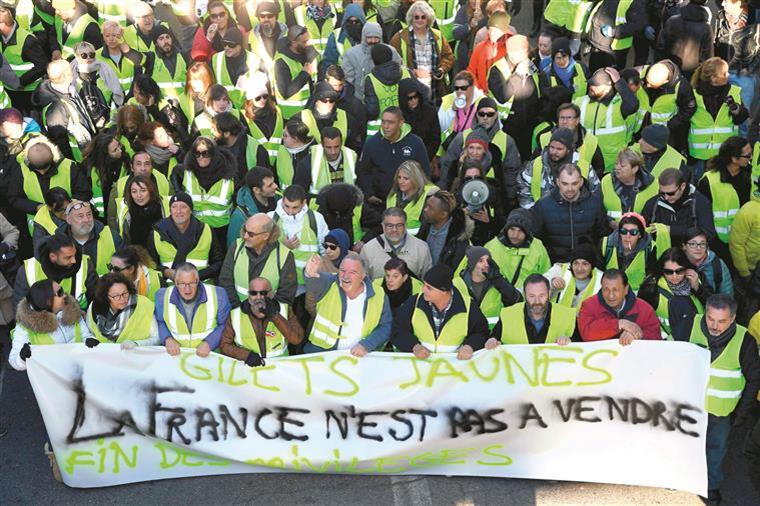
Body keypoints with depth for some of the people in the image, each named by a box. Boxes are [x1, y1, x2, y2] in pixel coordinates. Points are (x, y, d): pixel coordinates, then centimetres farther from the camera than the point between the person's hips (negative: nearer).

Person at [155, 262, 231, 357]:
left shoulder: (217, 295, -8)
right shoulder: (162, 296, -2)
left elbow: (224, 325, 0)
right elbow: (159, 322, 13)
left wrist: (209, 343, -13)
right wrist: (167, 339, -4)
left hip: (210, 355, -1)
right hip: (175, 355, 1)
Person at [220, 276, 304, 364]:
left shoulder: (284, 310, 1)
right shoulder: (235, 315, 1)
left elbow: (297, 339, -10)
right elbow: (224, 345, 1)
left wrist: (275, 316, -17)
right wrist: (247, 355, -14)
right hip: (247, 368, 0)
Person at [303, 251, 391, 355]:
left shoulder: (378, 296, 2)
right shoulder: (329, 284, -2)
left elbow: (385, 327, 4)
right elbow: (317, 281, -24)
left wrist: (365, 345, -12)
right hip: (321, 351, -2)